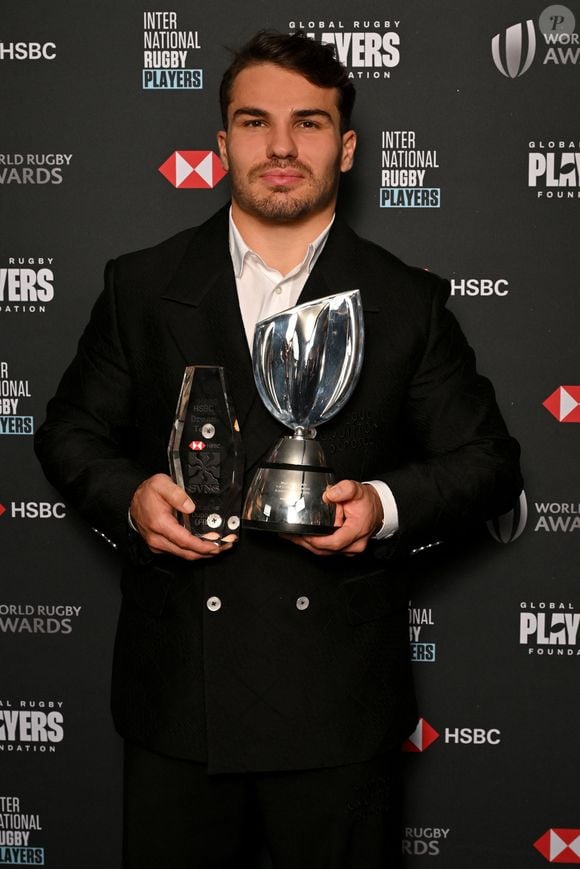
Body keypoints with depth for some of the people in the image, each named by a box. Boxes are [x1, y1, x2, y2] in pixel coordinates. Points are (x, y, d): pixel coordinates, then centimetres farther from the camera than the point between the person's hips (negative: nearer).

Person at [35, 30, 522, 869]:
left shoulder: (408, 303, 2)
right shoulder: (142, 287, 4)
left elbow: (486, 461, 6)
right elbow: (70, 431, 10)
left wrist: (385, 505, -13)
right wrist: (130, 498, -11)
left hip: (340, 705, 0)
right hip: (177, 698, 1)